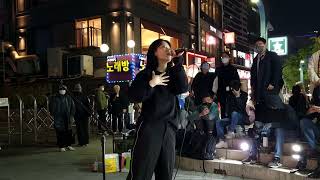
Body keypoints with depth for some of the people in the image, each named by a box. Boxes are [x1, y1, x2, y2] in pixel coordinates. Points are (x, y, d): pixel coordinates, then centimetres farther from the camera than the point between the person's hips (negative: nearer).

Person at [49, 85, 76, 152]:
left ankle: (68, 145, 18)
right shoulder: (54, 98, 3)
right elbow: (51, 107, 5)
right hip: (58, 119, -2)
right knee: (60, 133, -2)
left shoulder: (69, 98, 9)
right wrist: (54, 115, -3)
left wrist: (71, 115, 5)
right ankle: (61, 146, 7)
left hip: (67, 118, 3)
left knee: (69, 132, 5)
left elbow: (73, 107, 13)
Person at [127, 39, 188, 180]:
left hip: (169, 127, 4)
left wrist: (178, 63, -6)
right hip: (149, 126, -4)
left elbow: (183, 88, -6)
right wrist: (151, 84, -15)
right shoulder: (145, 74, 2)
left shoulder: (173, 73, 14)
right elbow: (133, 97, -9)